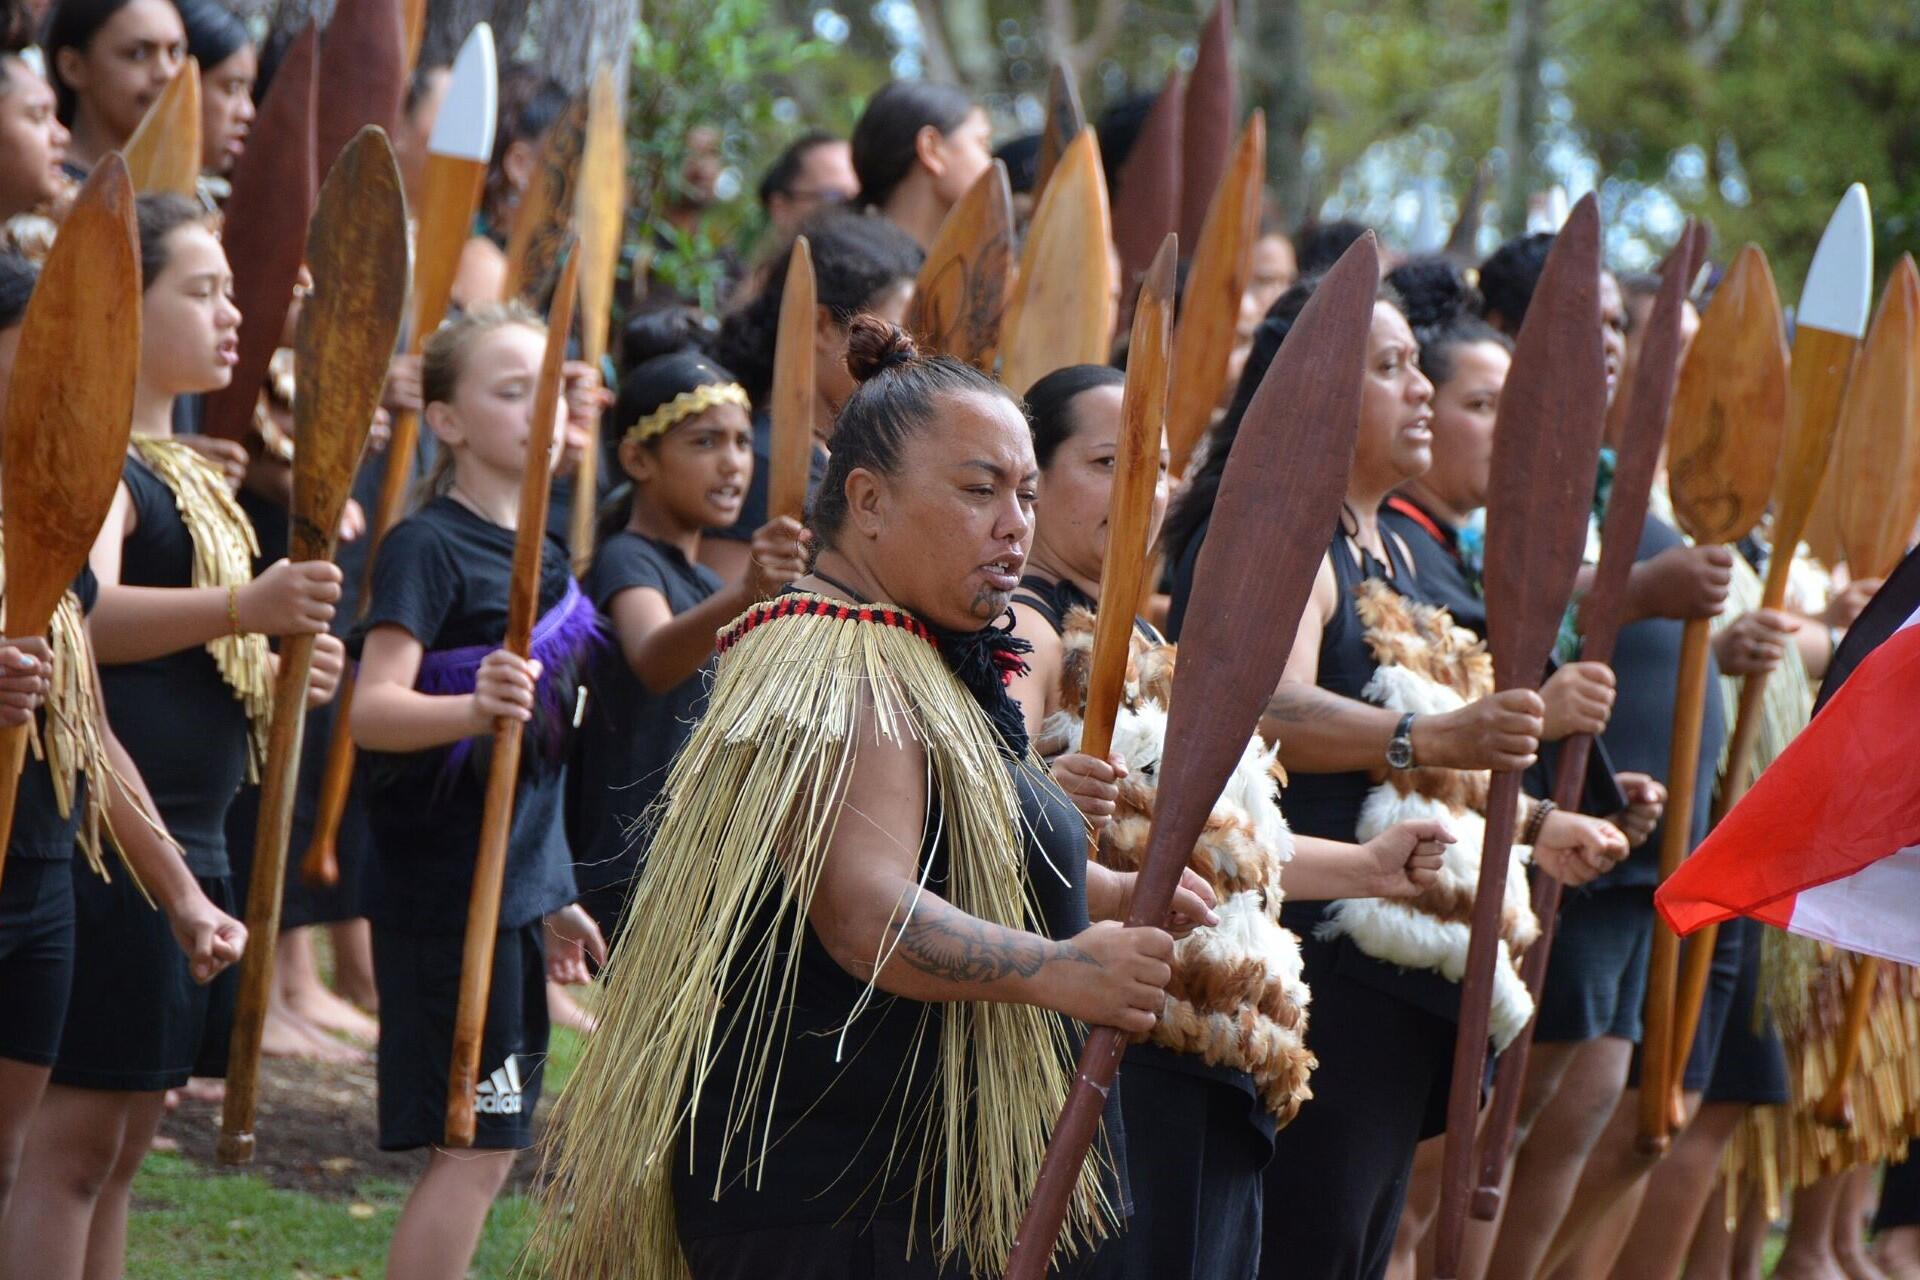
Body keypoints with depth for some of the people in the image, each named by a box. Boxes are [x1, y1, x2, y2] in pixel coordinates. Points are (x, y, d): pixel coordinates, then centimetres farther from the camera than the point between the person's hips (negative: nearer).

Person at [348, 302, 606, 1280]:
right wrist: (473, 708, -43)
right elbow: (370, 711, -24)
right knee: (474, 1144, -9)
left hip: (516, 891, 8)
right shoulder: (428, 548, -12)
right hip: (444, 891, -8)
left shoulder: (545, 556, 13)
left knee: (485, 1144, 11)